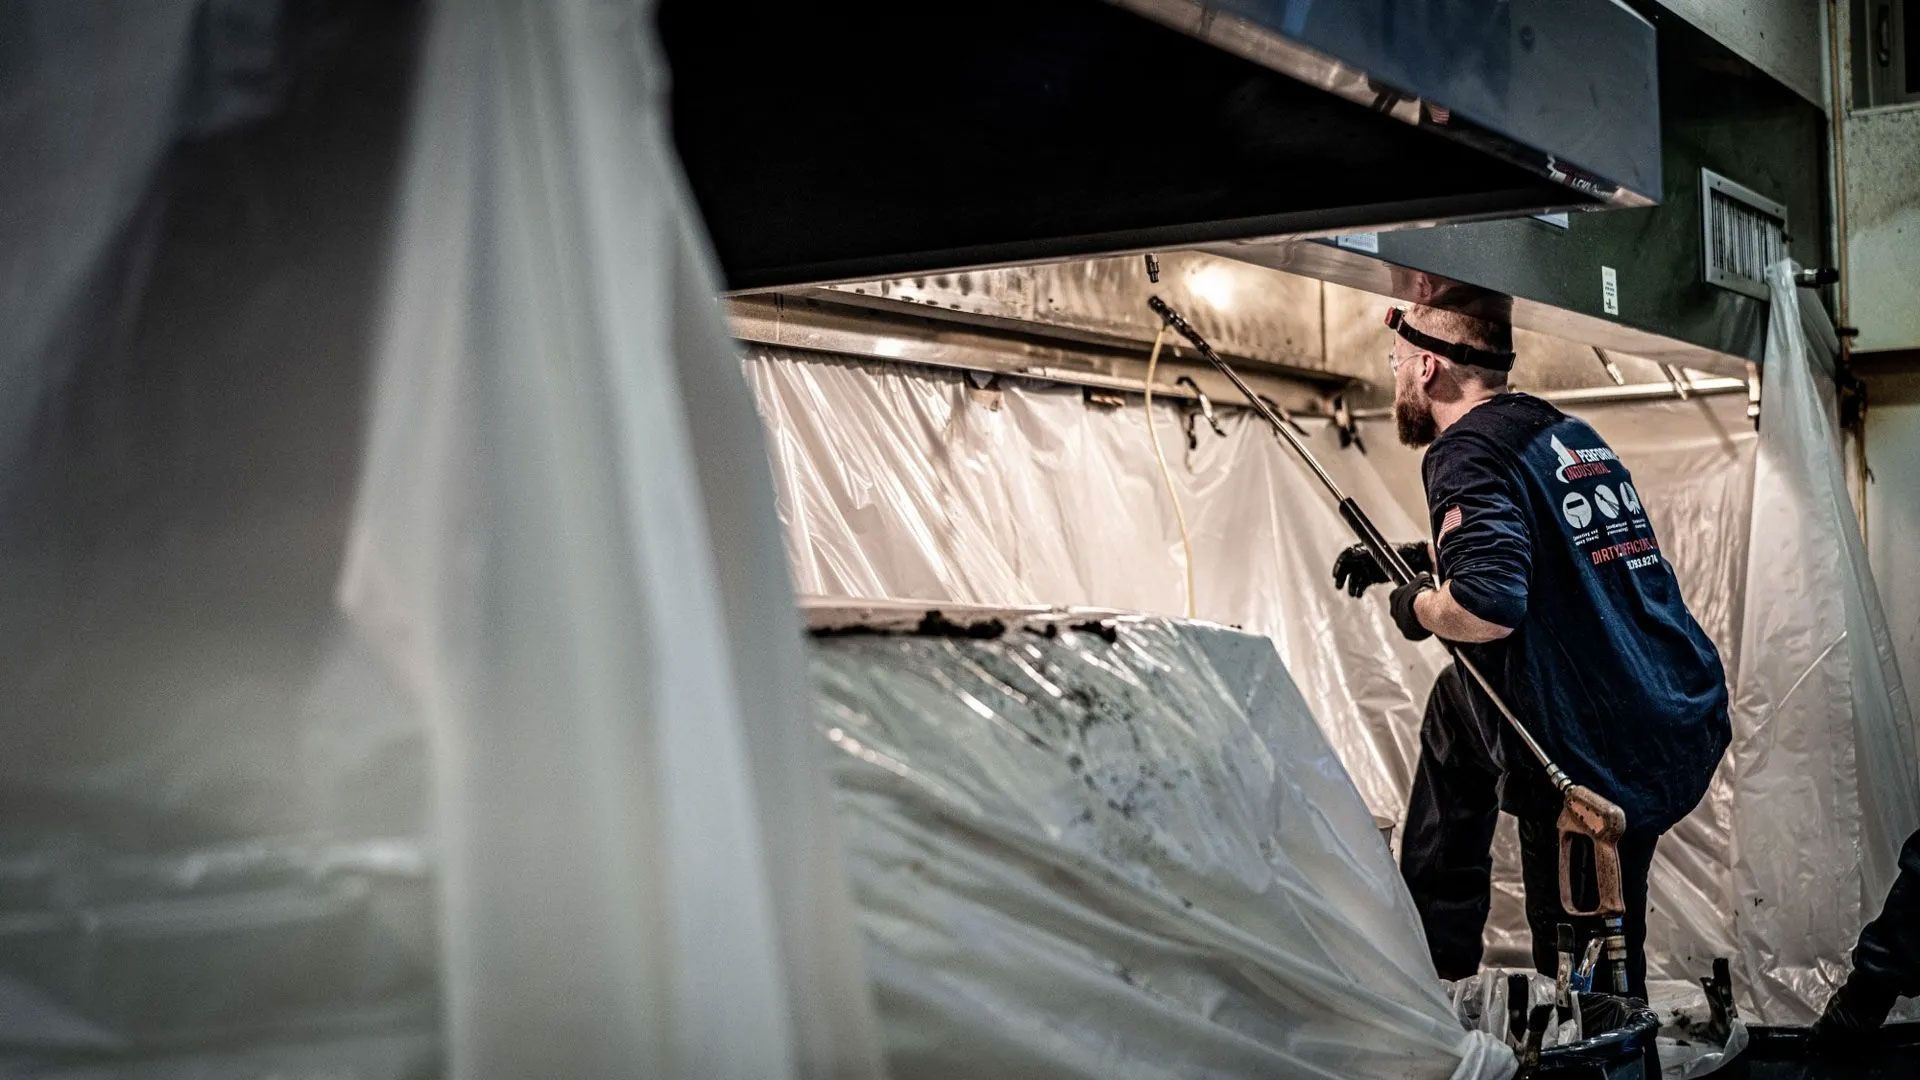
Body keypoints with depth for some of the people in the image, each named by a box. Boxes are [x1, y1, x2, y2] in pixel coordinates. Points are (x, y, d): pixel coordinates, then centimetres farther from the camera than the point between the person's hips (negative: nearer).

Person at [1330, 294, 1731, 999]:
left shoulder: (1469, 452, -12)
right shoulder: (1571, 433, 13)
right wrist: (1419, 561, 22)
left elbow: (1487, 607, -26)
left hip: (1598, 771, -8)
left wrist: (1418, 606, -7)